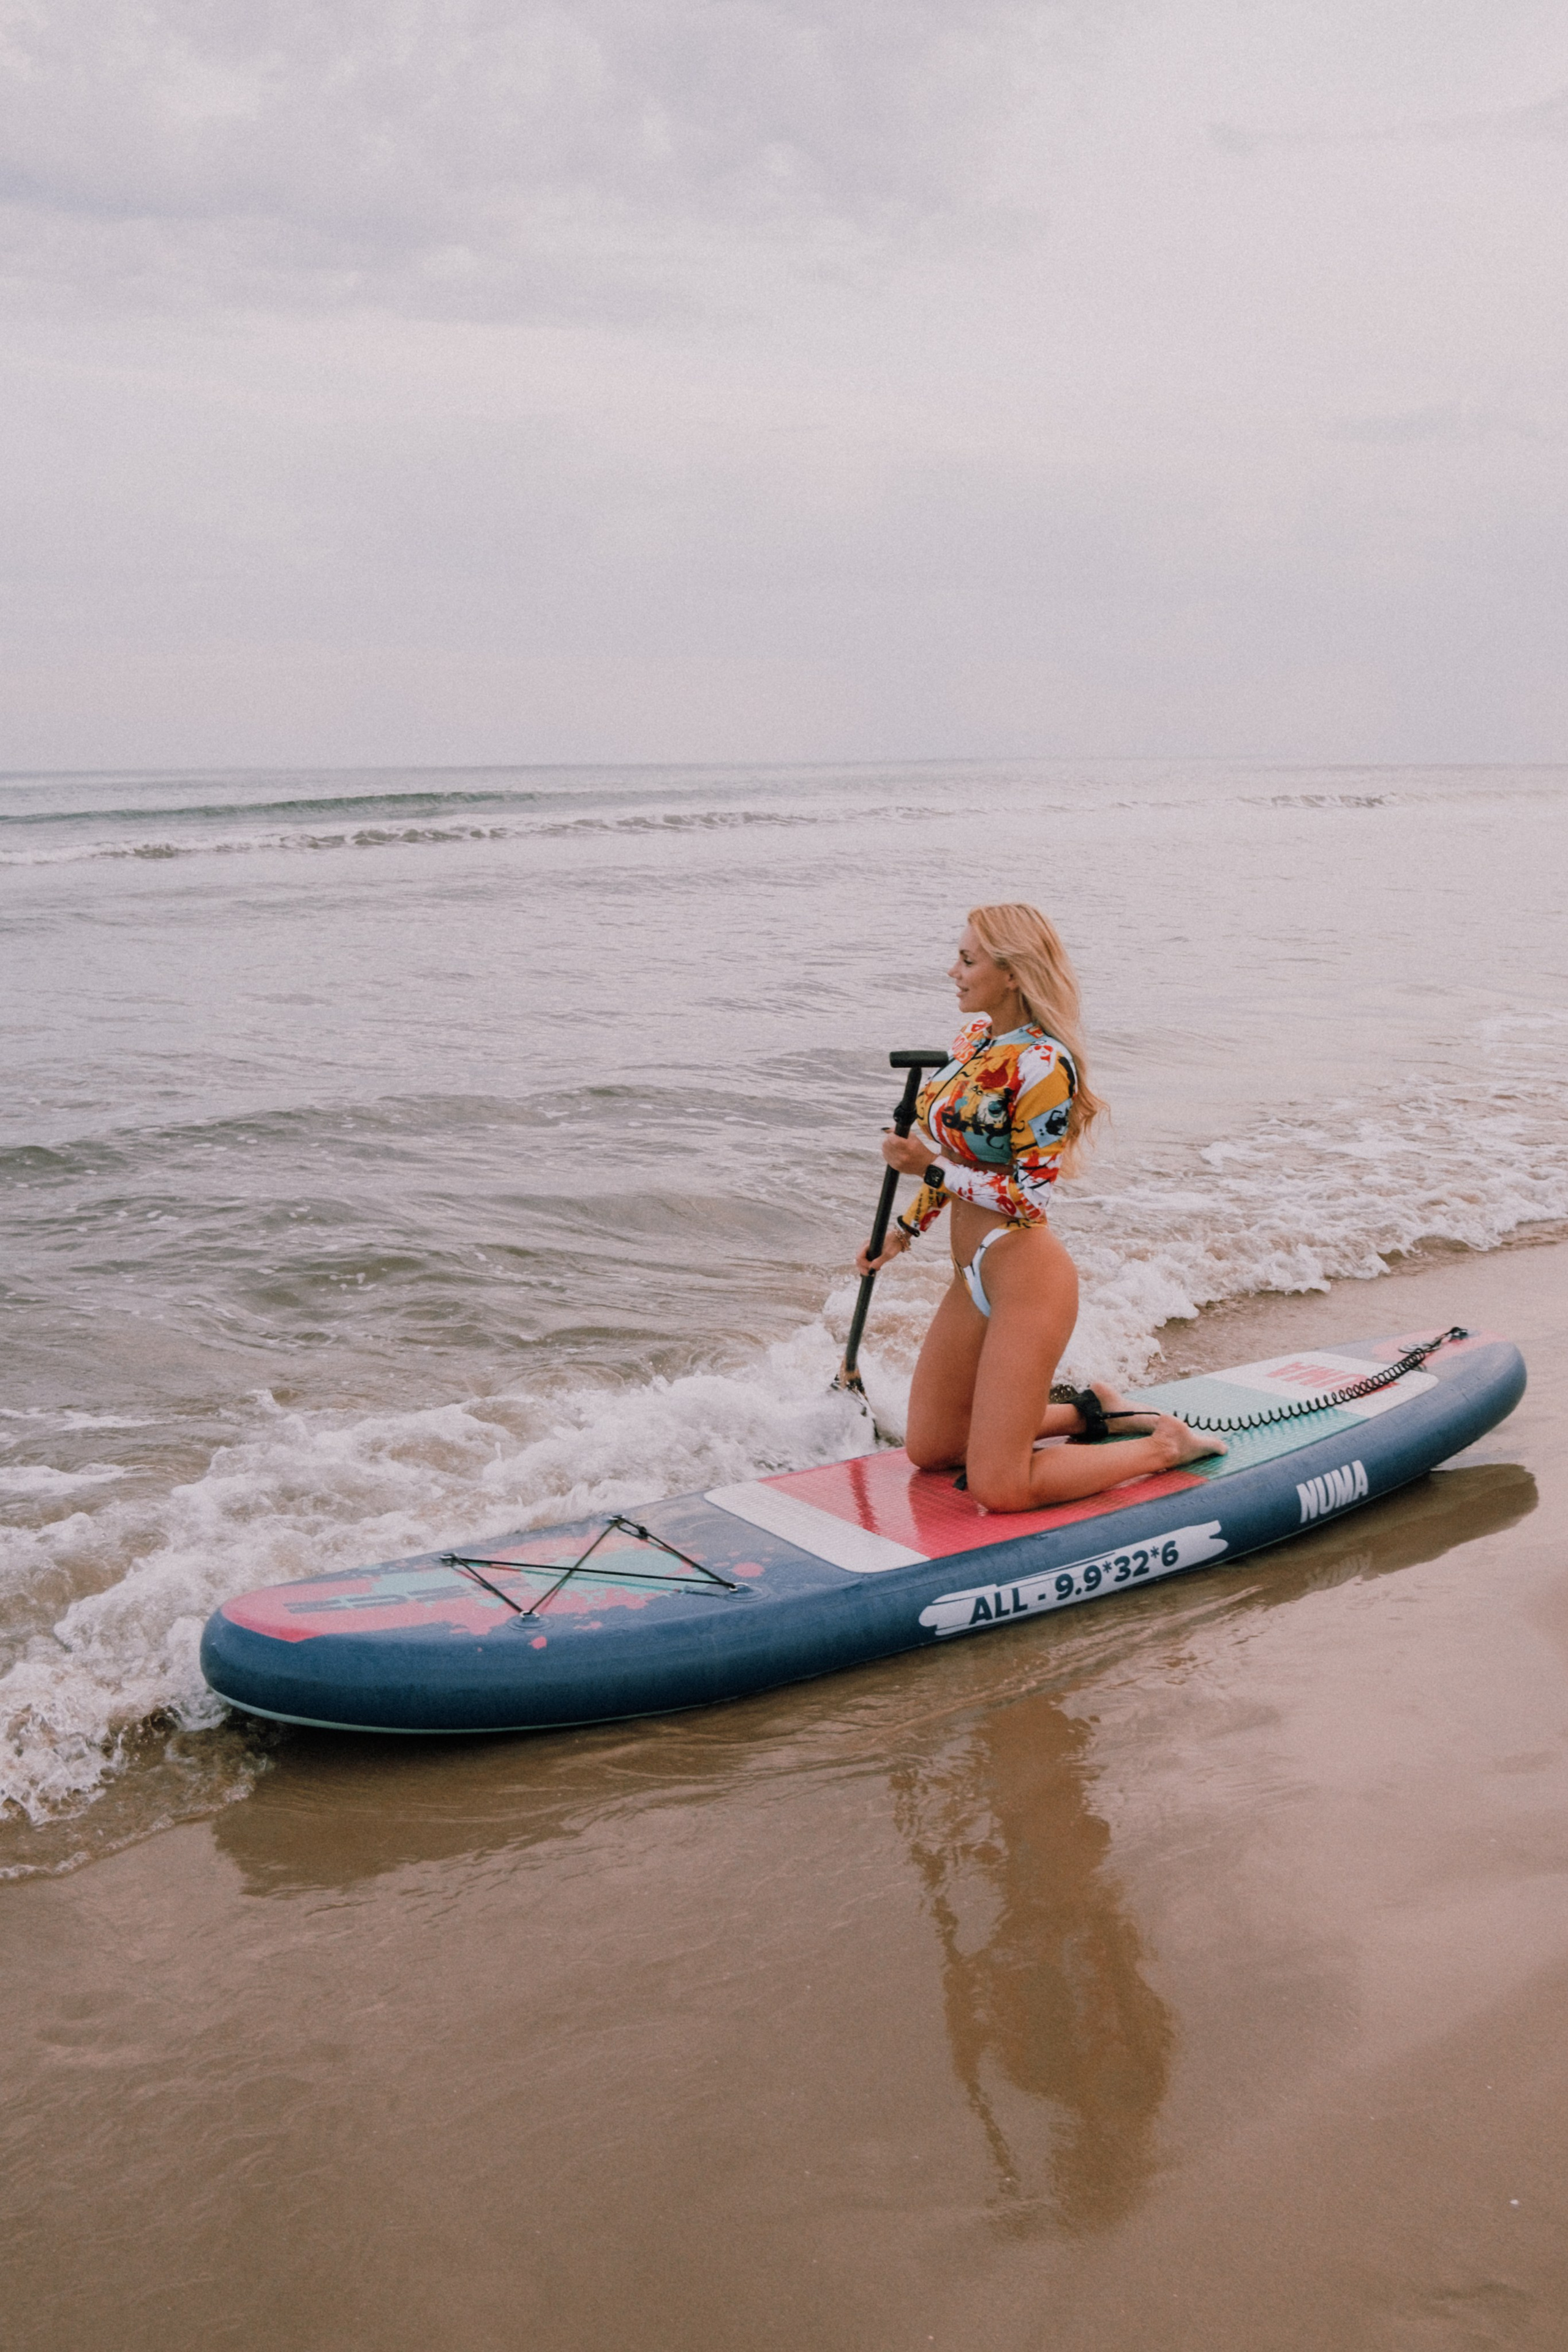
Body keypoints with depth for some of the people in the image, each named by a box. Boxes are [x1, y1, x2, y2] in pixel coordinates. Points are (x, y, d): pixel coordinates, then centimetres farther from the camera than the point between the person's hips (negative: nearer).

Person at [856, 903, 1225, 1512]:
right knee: (928, 1450, 18)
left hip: (1026, 1278, -9)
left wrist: (929, 1166, -18)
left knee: (998, 1489, -8)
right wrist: (905, 1229, 22)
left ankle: (1163, 1445, 10)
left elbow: (1028, 1198, -20)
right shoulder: (975, 1036, 6)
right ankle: (1088, 1411, 30)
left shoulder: (1043, 1065, -20)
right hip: (974, 1278, 9)